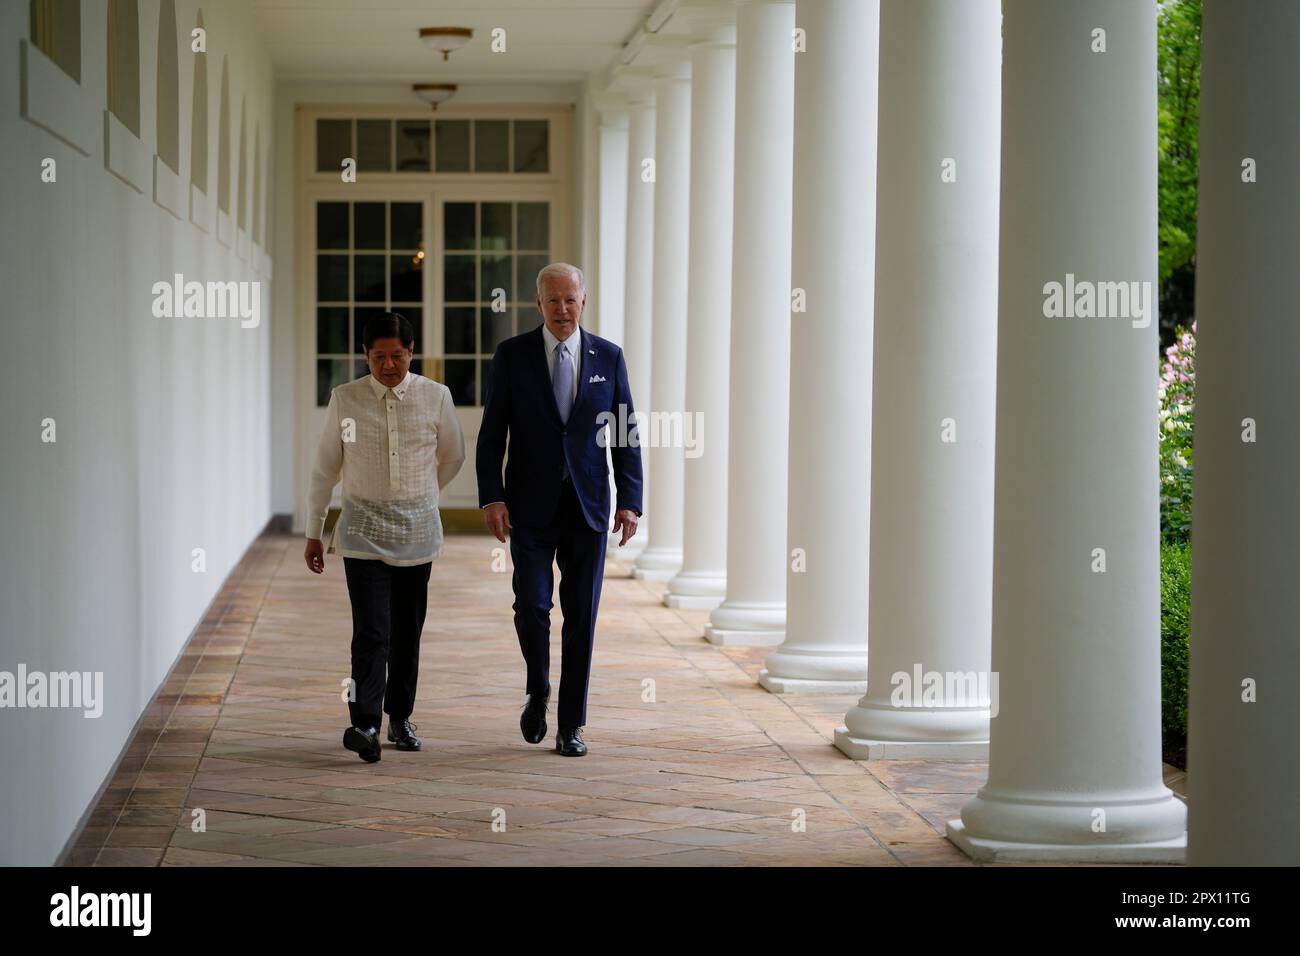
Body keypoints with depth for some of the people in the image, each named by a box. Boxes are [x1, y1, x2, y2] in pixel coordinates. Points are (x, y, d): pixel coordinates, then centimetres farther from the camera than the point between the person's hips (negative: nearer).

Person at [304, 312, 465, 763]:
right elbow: (325, 467, 6)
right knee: (371, 632, -13)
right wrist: (314, 532, 9)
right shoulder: (345, 399, -2)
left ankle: (400, 717, 22)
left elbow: (453, 456, 15)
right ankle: (365, 724, -20)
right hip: (364, 531, -2)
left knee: (406, 632, 8)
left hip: (417, 531, 2)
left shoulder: (436, 397, -2)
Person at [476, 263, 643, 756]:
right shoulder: (512, 355, 0)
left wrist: (630, 502, -3)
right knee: (532, 605, -9)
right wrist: (491, 498, -10)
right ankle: (538, 690, 18)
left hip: (587, 506, 1)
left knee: (581, 616, 2)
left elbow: (626, 435, 5)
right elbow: (492, 434, 0)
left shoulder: (608, 357, 4)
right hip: (531, 506, -1)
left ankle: (571, 724, 10)